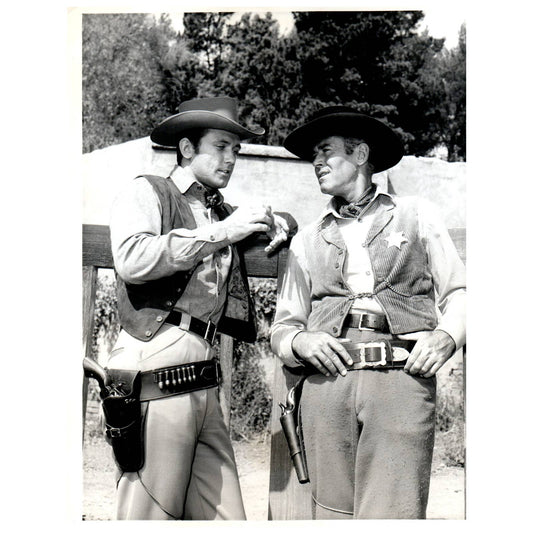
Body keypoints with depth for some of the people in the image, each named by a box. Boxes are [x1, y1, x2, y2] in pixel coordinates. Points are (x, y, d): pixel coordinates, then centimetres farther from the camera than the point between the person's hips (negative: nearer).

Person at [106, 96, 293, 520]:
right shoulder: (146, 193, 4)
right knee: (149, 517, -5)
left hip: (204, 386, 7)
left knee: (227, 518, 4)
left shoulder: (221, 212, 21)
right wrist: (219, 233, -14)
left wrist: (274, 224, 16)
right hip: (155, 382, -7)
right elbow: (132, 259, -16)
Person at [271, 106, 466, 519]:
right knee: (333, 513, 0)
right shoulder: (307, 241, 22)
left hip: (402, 380, -2)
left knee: (391, 514, -13)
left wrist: (446, 335, -6)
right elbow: (282, 327, 19)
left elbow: (457, 292, 14)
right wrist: (300, 340, -4)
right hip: (326, 384, 3)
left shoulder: (416, 215, 17)